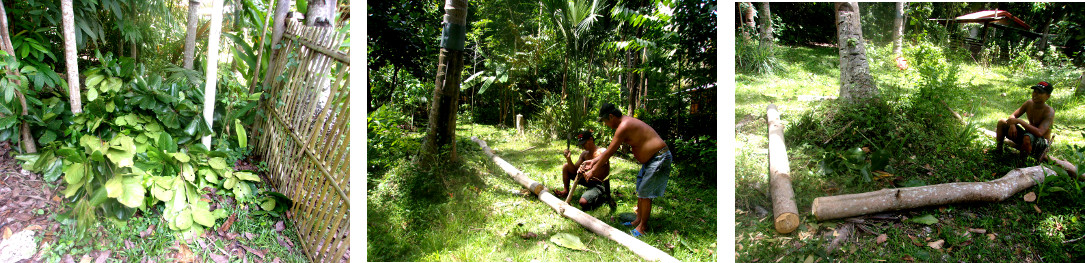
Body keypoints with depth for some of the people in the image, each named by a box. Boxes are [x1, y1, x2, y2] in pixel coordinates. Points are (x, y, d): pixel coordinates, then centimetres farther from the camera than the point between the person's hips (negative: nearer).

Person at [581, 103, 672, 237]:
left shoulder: (624, 126, -21)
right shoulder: (626, 122, 11)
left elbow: (609, 153, -17)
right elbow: (610, 149, 21)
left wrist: (593, 171, -8)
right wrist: (594, 161, 23)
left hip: (660, 158, -11)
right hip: (650, 159, 11)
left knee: (645, 194, -5)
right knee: (640, 190, 17)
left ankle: (642, 226, 7)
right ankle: (638, 220, 28)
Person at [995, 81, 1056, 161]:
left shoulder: (1049, 112, -22)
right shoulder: (1029, 103, -4)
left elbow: (1039, 133, -35)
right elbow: (1013, 116, 2)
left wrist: (1019, 121, -36)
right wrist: (1012, 125, -23)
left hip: (1041, 142, -7)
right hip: (1028, 134, 7)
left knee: (1027, 138, -42)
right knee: (1001, 123, -4)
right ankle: (998, 150, 8)